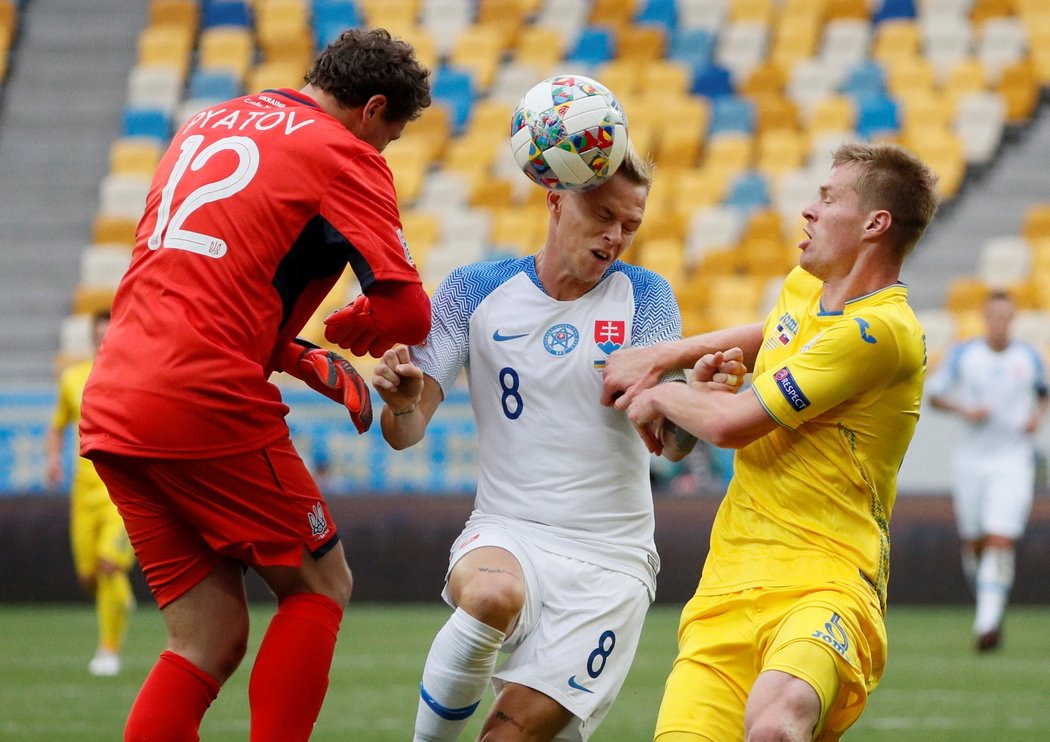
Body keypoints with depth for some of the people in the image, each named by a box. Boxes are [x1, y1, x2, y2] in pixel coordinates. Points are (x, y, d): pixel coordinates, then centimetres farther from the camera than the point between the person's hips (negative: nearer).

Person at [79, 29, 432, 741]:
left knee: (211, 637, 9)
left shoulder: (207, 125, 22)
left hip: (110, 407, 7)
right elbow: (406, 311, -8)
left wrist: (302, 359, 23)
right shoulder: (343, 155, -1)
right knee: (319, 585, 9)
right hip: (206, 402, -7)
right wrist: (350, 330, 14)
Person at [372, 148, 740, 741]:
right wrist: (402, 402, -23)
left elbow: (674, 443, -7)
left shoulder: (645, 296, 3)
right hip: (505, 536, 0)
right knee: (494, 595, -36)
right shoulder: (476, 291, 3)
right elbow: (404, 433, 1)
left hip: (612, 563, 0)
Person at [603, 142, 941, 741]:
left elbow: (731, 423, -14)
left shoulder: (881, 331, -13)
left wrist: (658, 398, 7)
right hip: (729, 585, 8)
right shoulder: (804, 285, 15)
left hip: (824, 586, -8)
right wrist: (664, 354, 25)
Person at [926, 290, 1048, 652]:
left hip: (1013, 462, -1)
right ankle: (988, 602, 36)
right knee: (973, 544, 7)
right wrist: (964, 409, -14)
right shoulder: (962, 354, -1)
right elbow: (934, 394, 4)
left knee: (1001, 541, -16)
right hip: (972, 459, 1)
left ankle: (987, 622, -18)